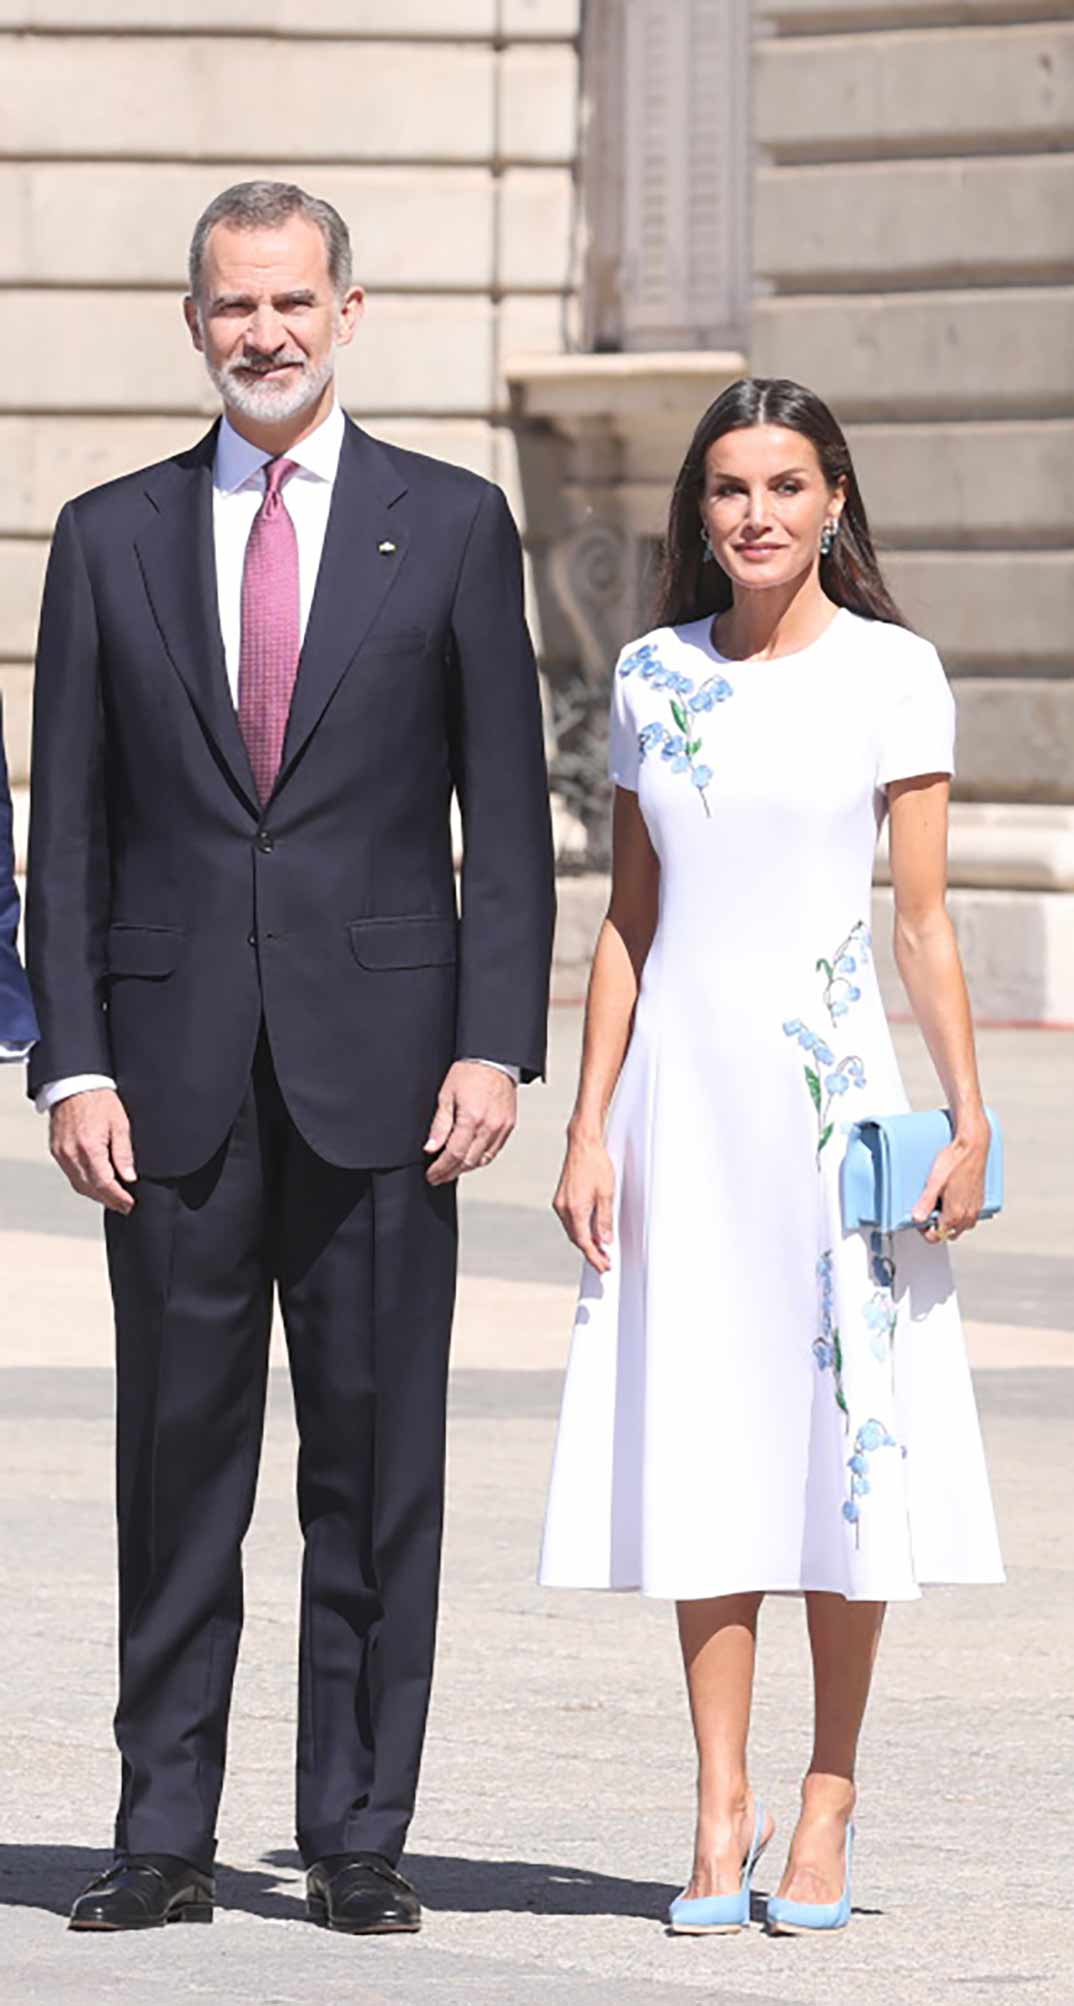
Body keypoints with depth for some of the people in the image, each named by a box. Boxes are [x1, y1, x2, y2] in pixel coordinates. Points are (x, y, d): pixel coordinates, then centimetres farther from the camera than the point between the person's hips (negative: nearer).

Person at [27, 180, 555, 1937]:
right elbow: (67, 824, 8)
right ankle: (166, 1835, 8)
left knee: (378, 1457, 0)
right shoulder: (112, 537, 9)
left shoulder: (451, 525, 6)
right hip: (177, 1064, 1)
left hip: (379, 1060, -1)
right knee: (178, 1457, 3)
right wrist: (72, 1060, -2)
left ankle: (358, 1838, 6)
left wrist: (497, 1044, -6)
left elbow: (509, 813, 4)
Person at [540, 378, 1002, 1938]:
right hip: (682, 1080, 3)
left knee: (843, 1431, -1)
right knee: (699, 1437, 2)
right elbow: (629, 920, 11)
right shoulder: (653, 678, 8)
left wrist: (969, 1116, -8)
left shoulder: (891, 674, -1)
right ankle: (721, 1807, 6)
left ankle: (827, 1806, 7)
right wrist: (590, 1126, 5)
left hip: (831, 1077, -3)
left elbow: (923, 920, -1)